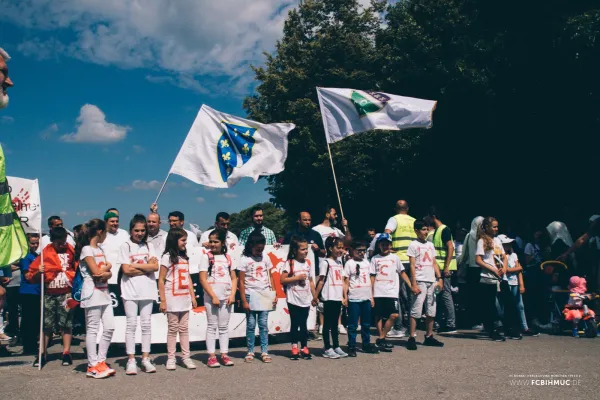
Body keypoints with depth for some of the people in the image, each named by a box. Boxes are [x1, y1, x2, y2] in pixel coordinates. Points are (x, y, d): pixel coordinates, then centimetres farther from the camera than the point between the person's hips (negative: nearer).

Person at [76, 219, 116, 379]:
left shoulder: (99, 248, 19)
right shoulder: (87, 249, -8)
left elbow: (109, 272, 11)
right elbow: (96, 272, -16)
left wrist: (106, 273, -9)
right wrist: (106, 267, 1)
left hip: (104, 292, 9)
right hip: (93, 293, -8)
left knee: (109, 327, 5)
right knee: (92, 330, -3)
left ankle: (101, 361, 15)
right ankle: (92, 366, 3)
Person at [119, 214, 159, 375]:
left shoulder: (149, 246, 11)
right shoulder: (126, 246, 2)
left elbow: (155, 267, -1)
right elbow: (126, 270, -8)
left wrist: (136, 265, -8)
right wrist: (147, 267, -6)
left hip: (147, 290, 3)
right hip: (130, 290, -3)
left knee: (146, 324, 5)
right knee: (131, 324, -1)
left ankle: (146, 359, 11)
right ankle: (131, 360, 4)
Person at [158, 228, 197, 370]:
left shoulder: (185, 257, 13)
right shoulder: (167, 257, -6)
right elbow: (161, 280, -8)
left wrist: (193, 296, 9)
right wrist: (163, 301, -13)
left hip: (185, 299, 5)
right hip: (173, 299, -5)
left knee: (184, 329, 8)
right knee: (173, 329, 2)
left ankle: (186, 357, 13)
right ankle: (171, 358, 10)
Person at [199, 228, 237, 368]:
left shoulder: (228, 257, 9)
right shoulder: (206, 257, -2)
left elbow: (234, 278, 10)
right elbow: (203, 279, -8)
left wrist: (232, 295, -4)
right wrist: (213, 296, -13)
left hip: (226, 297, 3)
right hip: (211, 297, -3)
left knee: (224, 327, 8)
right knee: (212, 326, 2)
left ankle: (224, 355, 14)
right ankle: (211, 356, 7)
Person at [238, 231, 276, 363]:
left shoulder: (265, 258, 6)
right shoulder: (245, 260, -4)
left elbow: (270, 277, 11)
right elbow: (241, 282, -5)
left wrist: (274, 294, 3)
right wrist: (244, 301, -9)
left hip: (265, 295, 3)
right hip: (250, 295, -2)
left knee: (264, 324, 4)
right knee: (251, 325, 4)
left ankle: (264, 352, 9)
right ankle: (250, 352, 13)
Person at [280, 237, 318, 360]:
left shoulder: (307, 263, 8)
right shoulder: (289, 263, -8)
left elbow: (310, 281, 12)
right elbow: (282, 280, -14)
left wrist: (315, 296, 11)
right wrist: (298, 277, -15)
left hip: (306, 300, 4)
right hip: (294, 300, -4)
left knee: (303, 324, 11)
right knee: (295, 324, 6)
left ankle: (304, 348, 19)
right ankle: (294, 348, 15)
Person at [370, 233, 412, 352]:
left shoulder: (395, 258, 10)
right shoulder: (375, 259, 7)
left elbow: (402, 273, 12)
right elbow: (372, 277, 6)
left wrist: (411, 285, 2)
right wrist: (370, 294, 0)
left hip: (392, 292, 1)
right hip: (378, 293, 0)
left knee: (394, 315, -11)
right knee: (379, 317, 3)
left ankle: (381, 339, -2)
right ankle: (381, 340, 12)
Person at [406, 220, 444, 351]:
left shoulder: (430, 245, 16)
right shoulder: (413, 245, -2)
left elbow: (434, 263, 16)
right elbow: (412, 266, -7)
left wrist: (440, 279, 5)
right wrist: (414, 284, -13)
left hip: (432, 281, 6)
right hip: (420, 281, -6)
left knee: (431, 311, 9)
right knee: (416, 310, -8)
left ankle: (429, 337, 18)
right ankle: (412, 338, -5)